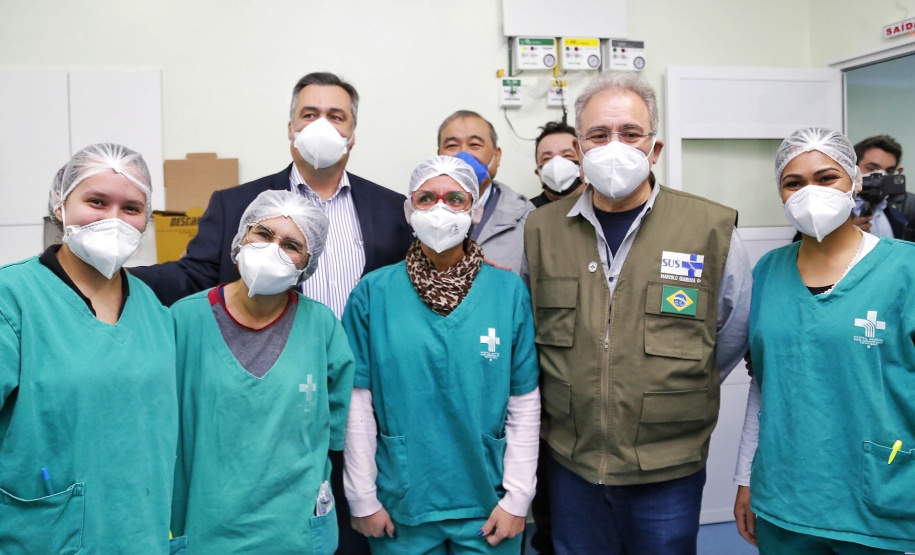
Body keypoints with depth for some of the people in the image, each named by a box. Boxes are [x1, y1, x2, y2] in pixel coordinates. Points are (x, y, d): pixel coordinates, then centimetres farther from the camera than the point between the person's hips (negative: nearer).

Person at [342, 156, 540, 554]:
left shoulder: (509, 291, -5)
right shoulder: (373, 293, -7)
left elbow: (525, 404, -2)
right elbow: (358, 404, -4)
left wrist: (517, 498, -3)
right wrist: (362, 499, -3)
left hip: (486, 505, 0)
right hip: (400, 506, 0)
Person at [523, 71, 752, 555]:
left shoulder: (712, 229, -6)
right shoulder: (541, 230, 0)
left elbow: (735, 334, 6)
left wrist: (675, 395, 7)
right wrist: (582, 390, 9)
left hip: (669, 469, -2)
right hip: (570, 464, 2)